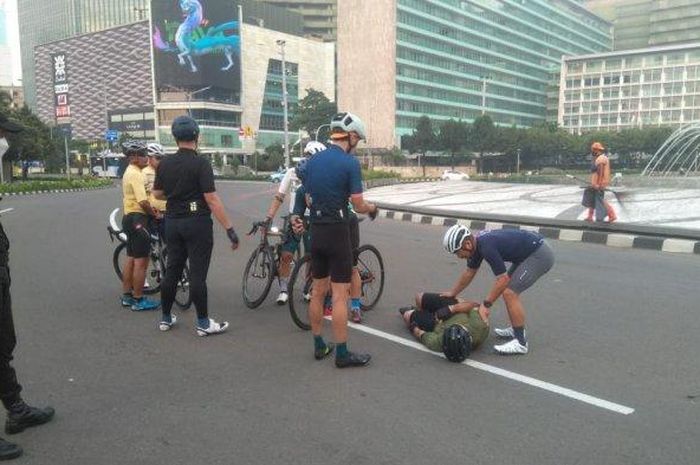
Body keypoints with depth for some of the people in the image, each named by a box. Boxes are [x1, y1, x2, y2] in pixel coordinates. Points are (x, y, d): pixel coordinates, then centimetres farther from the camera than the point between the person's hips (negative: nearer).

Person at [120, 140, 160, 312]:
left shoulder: (129, 172, 17)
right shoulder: (136, 174, -17)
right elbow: (143, 201, -24)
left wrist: (151, 210, 12)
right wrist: (154, 214, -9)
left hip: (129, 217, 11)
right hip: (138, 219, -11)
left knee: (131, 258, 15)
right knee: (141, 260, -6)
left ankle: (127, 296, 23)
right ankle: (138, 300, -1)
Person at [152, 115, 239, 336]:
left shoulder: (164, 163, 4)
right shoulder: (200, 163, -14)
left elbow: (157, 194, 13)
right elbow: (212, 199, -18)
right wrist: (229, 229, -16)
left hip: (173, 223, 6)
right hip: (197, 223, -6)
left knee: (172, 271, 14)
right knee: (197, 274, -2)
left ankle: (166, 318, 23)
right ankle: (203, 323, 5)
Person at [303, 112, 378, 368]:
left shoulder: (313, 160, 8)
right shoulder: (350, 163, -12)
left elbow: (309, 200, 13)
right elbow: (358, 205, -12)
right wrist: (372, 208, 10)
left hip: (315, 231, 7)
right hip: (337, 232, -7)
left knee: (318, 291, 14)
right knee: (339, 295, -2)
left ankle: (319, 345, 24)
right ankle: (342, 353, 5)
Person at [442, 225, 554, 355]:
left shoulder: (487, 247, -26)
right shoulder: (477, 244, 3)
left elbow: (503, 279, -22)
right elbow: (469, 273, 18)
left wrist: (486, 304, -14)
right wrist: (452, 293, 24)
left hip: (540, 255, -10)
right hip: (529, 253, 10)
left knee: (509, 293, -14)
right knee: (509, 289, 18)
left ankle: (521, 342, -7)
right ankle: (515, 329, 28)